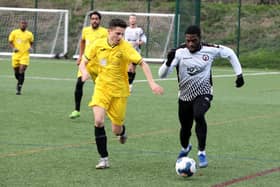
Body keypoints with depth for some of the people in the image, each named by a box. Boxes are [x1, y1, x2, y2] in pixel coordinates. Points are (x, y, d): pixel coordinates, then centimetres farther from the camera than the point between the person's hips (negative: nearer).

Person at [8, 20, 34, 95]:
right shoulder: (14, 32, 1)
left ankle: (19, 88, -9)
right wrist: (13, 48, -12)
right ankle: (19, 81, 42)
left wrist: (30, 48, -3)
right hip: (16, 55, 1)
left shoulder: (29, 34, 3)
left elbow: (31, 43, 18)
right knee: (16, 71, 9)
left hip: (25, 55, -1)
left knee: (22, 71, -15)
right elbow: (10, 42, 7)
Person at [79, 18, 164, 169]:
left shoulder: (125, 47, -15)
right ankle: (104, 159, -9)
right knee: (98, 120, -21)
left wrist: (152, 83, -31)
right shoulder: (98, 44, -5)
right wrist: (84, 71, -18)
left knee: (116, 131, 2)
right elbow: (84, 61, 5)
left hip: (119, 90, -2)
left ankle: (122, 131, 43)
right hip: (101, 87, 2)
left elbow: (143, 64, -19)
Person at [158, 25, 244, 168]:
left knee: (198, 115, -32)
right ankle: (185, 148, 50)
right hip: (185, 96, 2)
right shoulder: (179, 52, -15)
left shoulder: (210, 50, -12)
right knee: (185, 127, 13)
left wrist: (239, 74, 4)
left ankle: (202, 152, -21)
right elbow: (162, 74, -20)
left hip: (203, 93, -2)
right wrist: (169, 62, -40)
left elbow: (229, 53, 8)